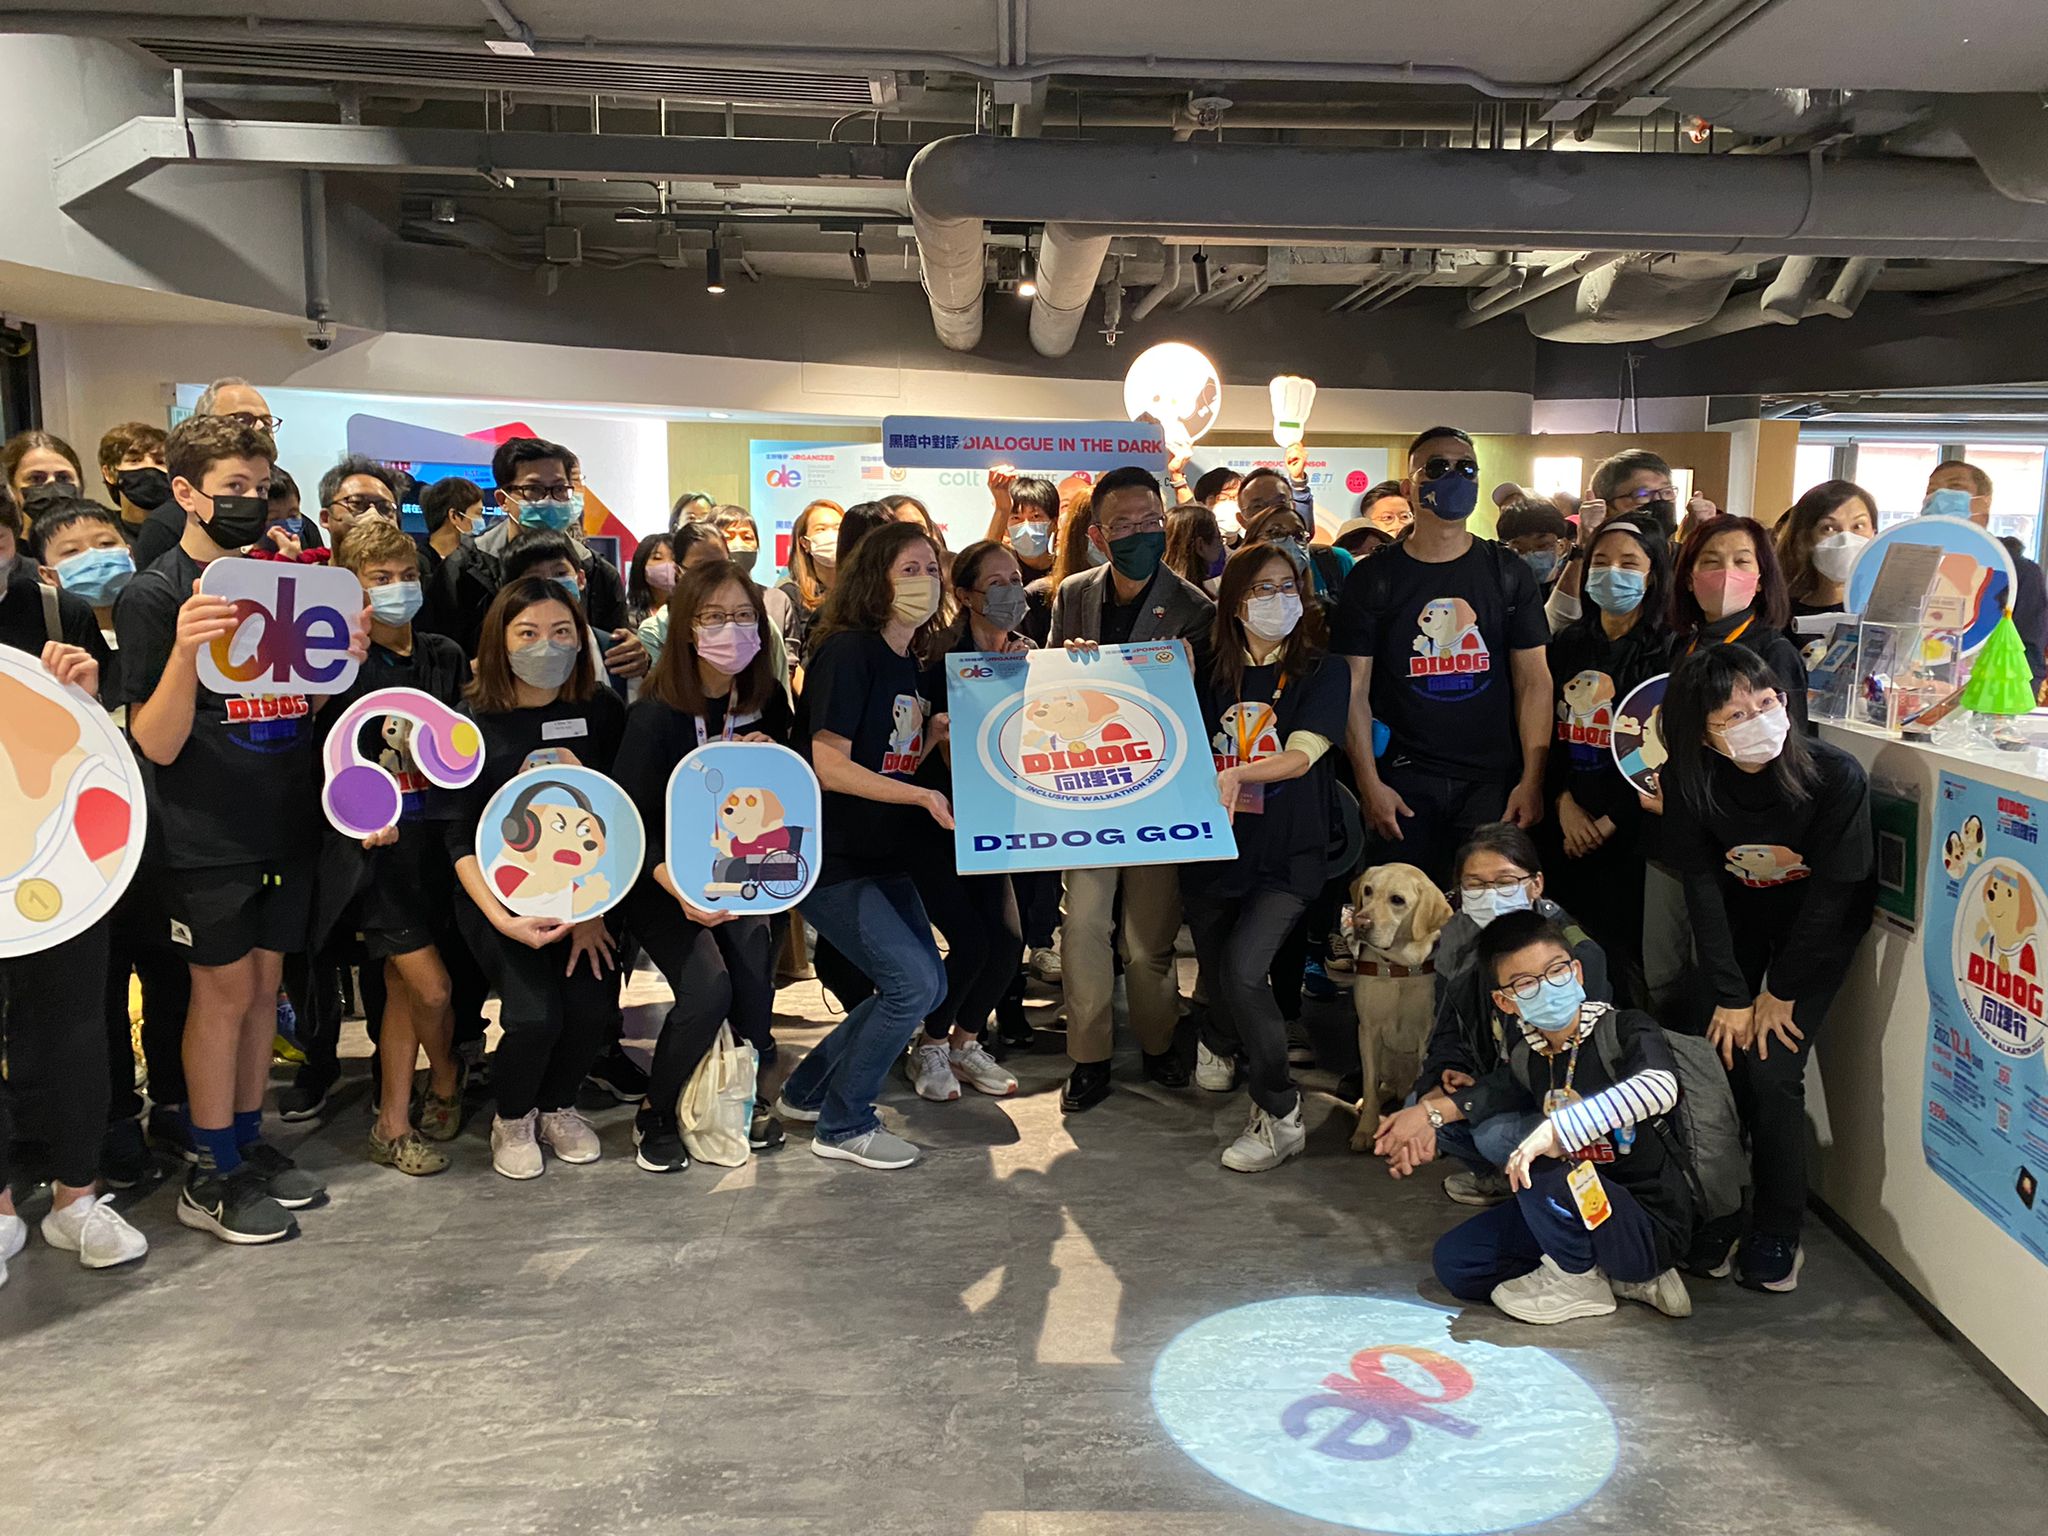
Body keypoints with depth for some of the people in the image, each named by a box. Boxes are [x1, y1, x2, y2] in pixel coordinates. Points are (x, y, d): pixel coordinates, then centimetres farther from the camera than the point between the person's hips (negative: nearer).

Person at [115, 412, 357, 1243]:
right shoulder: (154, 595, -9)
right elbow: (157, 744, -13)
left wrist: (348, 657, -5)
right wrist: (185, 652, -29)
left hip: (286, 823, 5)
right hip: (208, 837, -5)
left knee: (263, 984, 12)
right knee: (224, 989, 1)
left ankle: (248, 1144, 25)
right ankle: (210, 1177, 14)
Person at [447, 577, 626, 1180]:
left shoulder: (603, 711, 0)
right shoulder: (473, 722, -6)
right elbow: (461, 838, -7)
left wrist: (595, 906, -10)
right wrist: (502, 921, -20)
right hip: (499, 892, -2)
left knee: (593, 1008, -18)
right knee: (536, 1015, -22)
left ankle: (557, 1106, 16)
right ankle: (511, 1118, 12)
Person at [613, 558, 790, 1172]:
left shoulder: (769, 700, -1)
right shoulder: (656, 715, -16)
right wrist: (682, 893, -32)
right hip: (663, 878, -4)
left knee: (752, 964, -22)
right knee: (707, 988, -23)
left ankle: (750, 1097, -1)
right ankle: (655, 1116, 0)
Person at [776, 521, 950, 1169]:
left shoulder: (907, 661, 10)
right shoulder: (847, 652, -16)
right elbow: (829, 766, -23)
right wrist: (923, 796, -27)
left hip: (883, 859, 9)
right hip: (830, 861, -9)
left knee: (927, 985, 11)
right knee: (912, 984, -13)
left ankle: (807, 1091, 25)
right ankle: (842, 1126, 6)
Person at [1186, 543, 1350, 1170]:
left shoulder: (1322, 671, -1)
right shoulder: (1211, 672, 8)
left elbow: (1301, 755, -14)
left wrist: (1236, 773, -31)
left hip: (1287, 855, -4)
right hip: (1212, 849, 4)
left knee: (1243, 969, -20)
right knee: (1217, 974, 12)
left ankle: (1280, 1116, -4)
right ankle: (1219, 1051, 46)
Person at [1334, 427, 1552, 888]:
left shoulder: (1508, 574, 6)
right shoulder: (1372, 578, 3)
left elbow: (1533, 680, 3)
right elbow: (1355, 689, 0)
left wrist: (1532, 780, -6)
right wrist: (1369, 783, -8)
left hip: (1494, 780, 1)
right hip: (1402, 777, -1)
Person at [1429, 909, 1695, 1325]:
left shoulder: (1625, 1030, -21)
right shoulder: (1525, 1053, -3)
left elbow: (1660, 1087, -43)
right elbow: (1500, 1090, 20)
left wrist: (1558, 1128, -48)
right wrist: (1435, 1111, 5)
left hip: (1651, 1229, -8)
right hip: (1582, 1209, 8)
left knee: (1540, 1166, -32)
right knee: (1453, 1263, 2)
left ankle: (1578, 1278, -3)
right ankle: (1615, 1274, 3)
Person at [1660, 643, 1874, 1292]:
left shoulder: (1836, 775, -29)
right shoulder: (1689, 779, -23)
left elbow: (1832, 893, -20)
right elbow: (1702, 885, -16)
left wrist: (1781, 992, -14)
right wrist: (1730, 995, -17)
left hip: (1821, 922, -2)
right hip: (1740, 914, 2)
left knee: (1771, 1070, -11)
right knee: (1724, 1055, -7)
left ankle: (1778, 1231, 7)